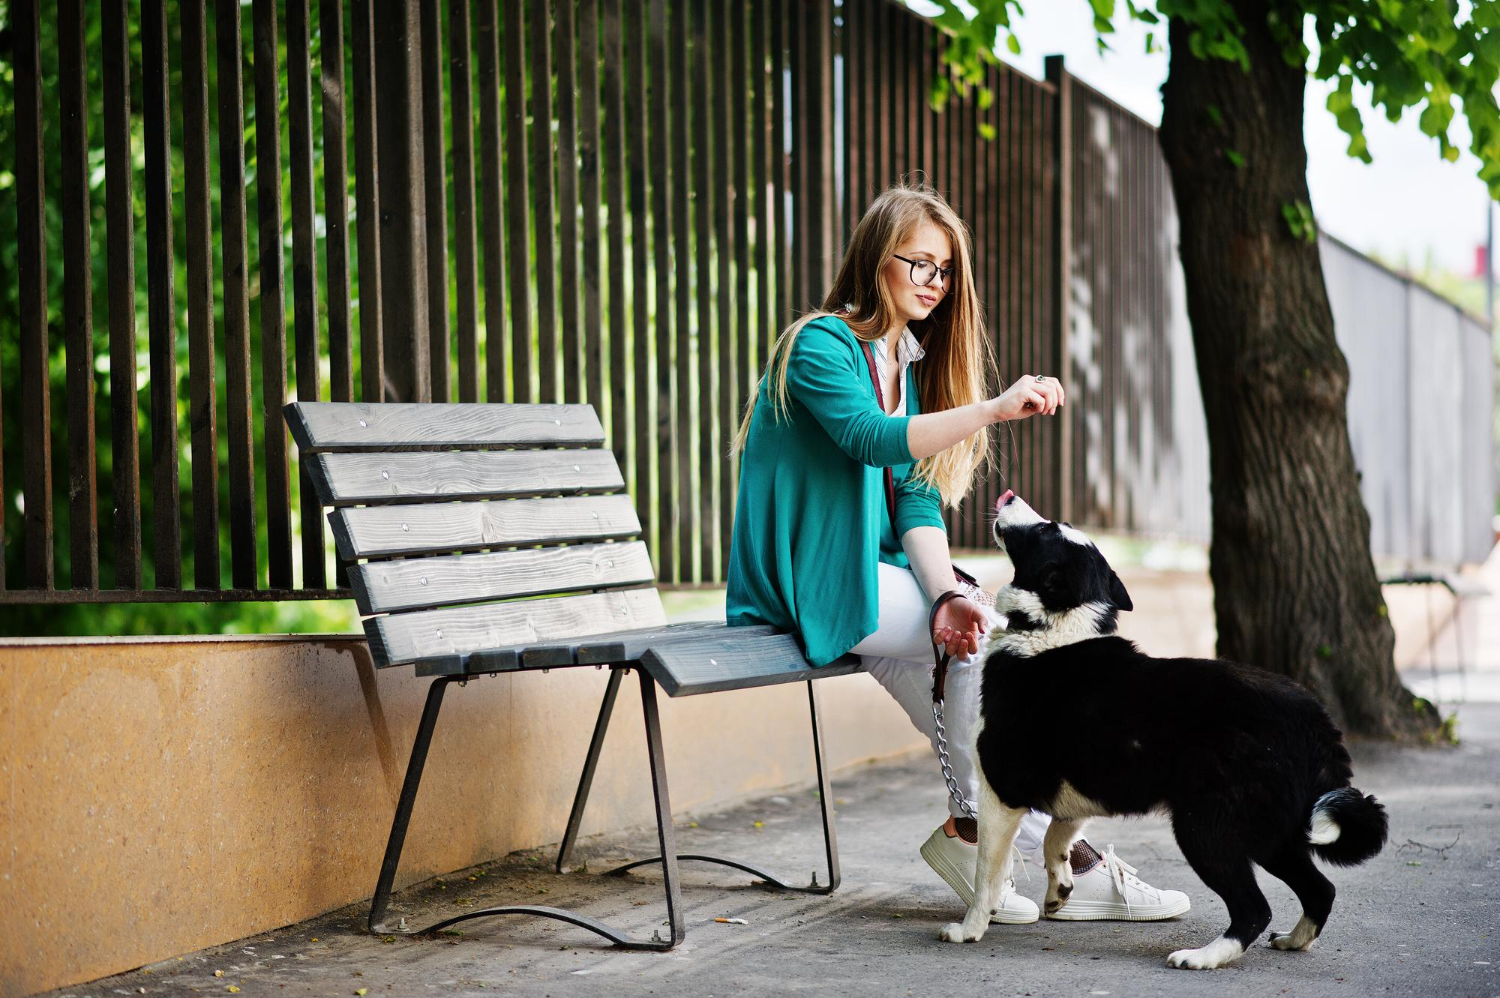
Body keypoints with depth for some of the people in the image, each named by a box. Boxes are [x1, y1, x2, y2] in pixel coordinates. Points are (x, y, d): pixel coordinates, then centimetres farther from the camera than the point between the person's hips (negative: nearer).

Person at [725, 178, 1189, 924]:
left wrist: (945, 594, -13)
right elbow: (874, 439, -29)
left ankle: (972, 829, -10)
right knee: (990, 639, -20)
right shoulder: (822, 345, -10)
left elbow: (918, 498, 4)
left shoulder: (908, 361, 15)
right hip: (807, 581, -8)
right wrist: (993, 409, -40)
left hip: (870, 573, 8)